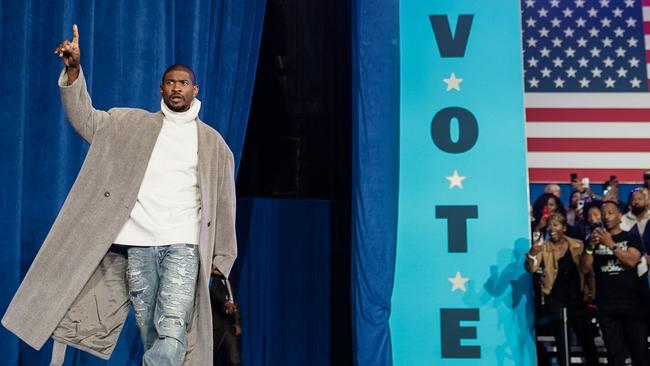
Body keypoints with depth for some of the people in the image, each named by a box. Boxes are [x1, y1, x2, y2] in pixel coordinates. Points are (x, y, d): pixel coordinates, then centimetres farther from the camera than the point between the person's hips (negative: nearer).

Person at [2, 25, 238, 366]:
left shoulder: (212, 142, 11)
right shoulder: (131, 123, 13)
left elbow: (223, 201, 12)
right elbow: (84, 117, 11)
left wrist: (221, 255, 9)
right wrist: (74, 70, -4)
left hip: (183, 245, -1)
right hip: (137, 244, 1)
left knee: (172, 331, -16)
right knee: (150, 333, 2)